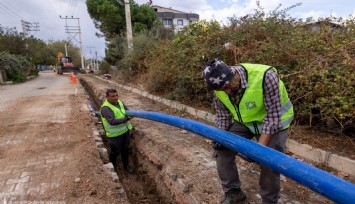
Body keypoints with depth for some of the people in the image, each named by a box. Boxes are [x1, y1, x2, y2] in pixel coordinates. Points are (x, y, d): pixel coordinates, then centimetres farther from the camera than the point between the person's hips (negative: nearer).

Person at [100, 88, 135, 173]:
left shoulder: (119, 102, -2)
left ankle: (126, 166, 38)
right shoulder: (105, 108, -25)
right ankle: (113, 165, 43)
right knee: (115, 151, 14)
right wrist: (126, 119, -38)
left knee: (125, 149, 19)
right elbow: (112, 121, -36)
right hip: (115, 134, -6)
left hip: (125, 130, 6)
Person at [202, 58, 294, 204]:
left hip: (274, 121, -4)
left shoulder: (265, 76, -35)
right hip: (244, 121, 5)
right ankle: (233, 192, 17)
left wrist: (260, 146, -33)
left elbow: (273, 115, -29)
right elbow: (222, 115, -4)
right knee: (222, 149, -2)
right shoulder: (219, 86, -18)